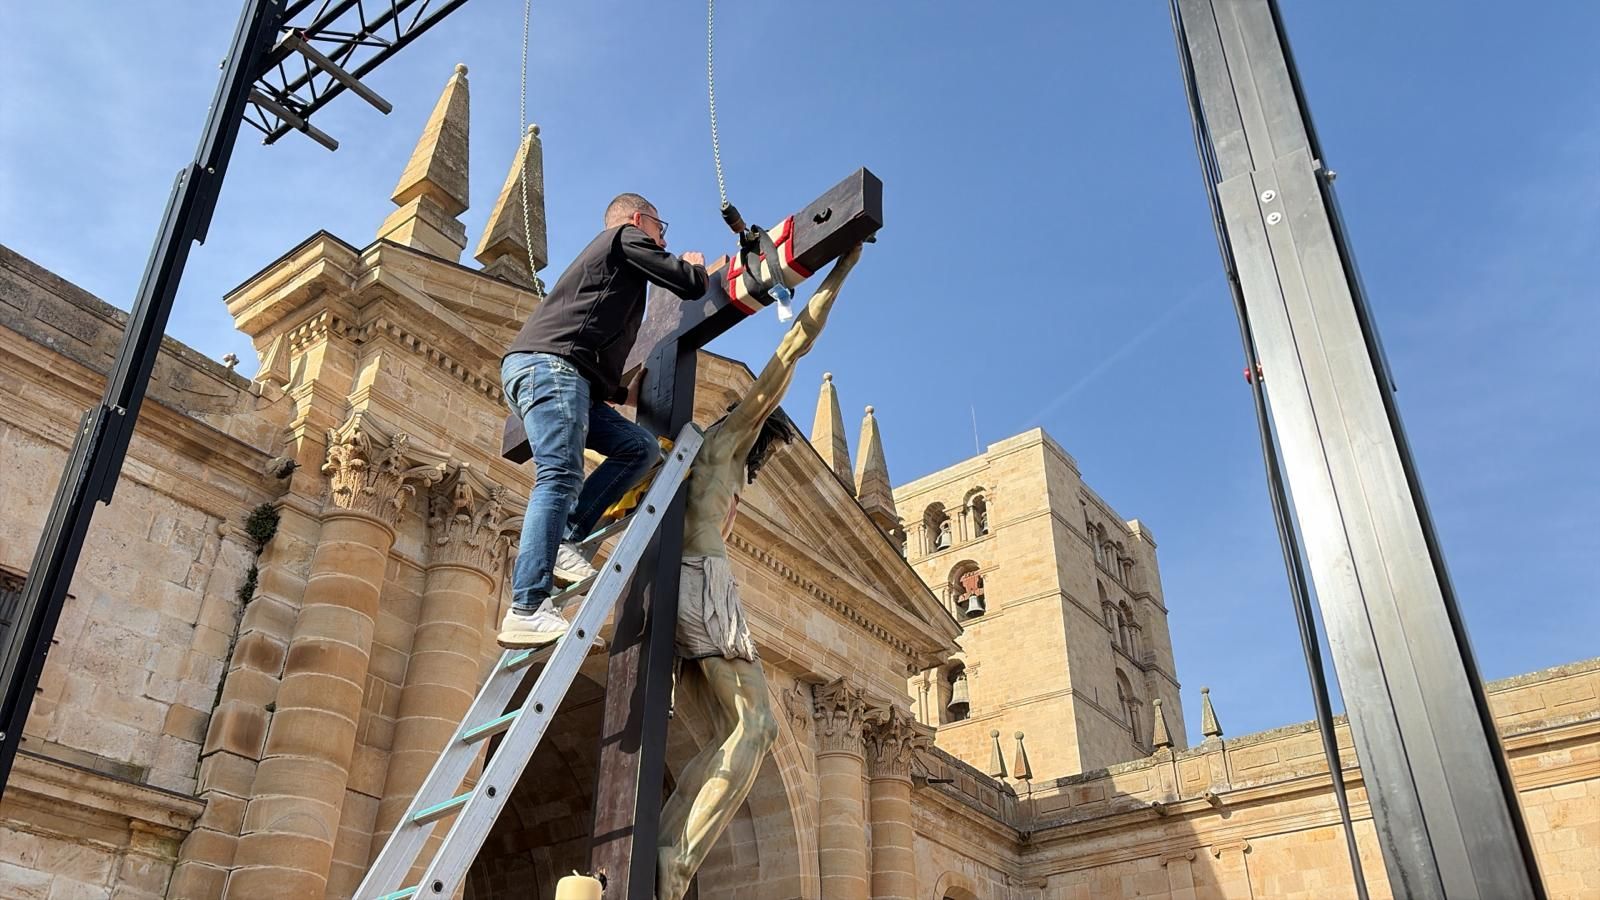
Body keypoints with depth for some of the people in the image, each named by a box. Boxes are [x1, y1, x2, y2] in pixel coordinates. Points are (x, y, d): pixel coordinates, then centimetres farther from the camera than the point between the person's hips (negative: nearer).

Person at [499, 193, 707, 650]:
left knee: (640, 447, 5)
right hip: (548, 361, -9)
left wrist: (620, 392, 36)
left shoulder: (603, 255, 37)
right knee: (560, 478, -21)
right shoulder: (627, 237, 11)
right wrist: (695, 264, 26)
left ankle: (563, 542, -7)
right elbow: (691, 286, 5)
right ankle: (526, 611, -32)